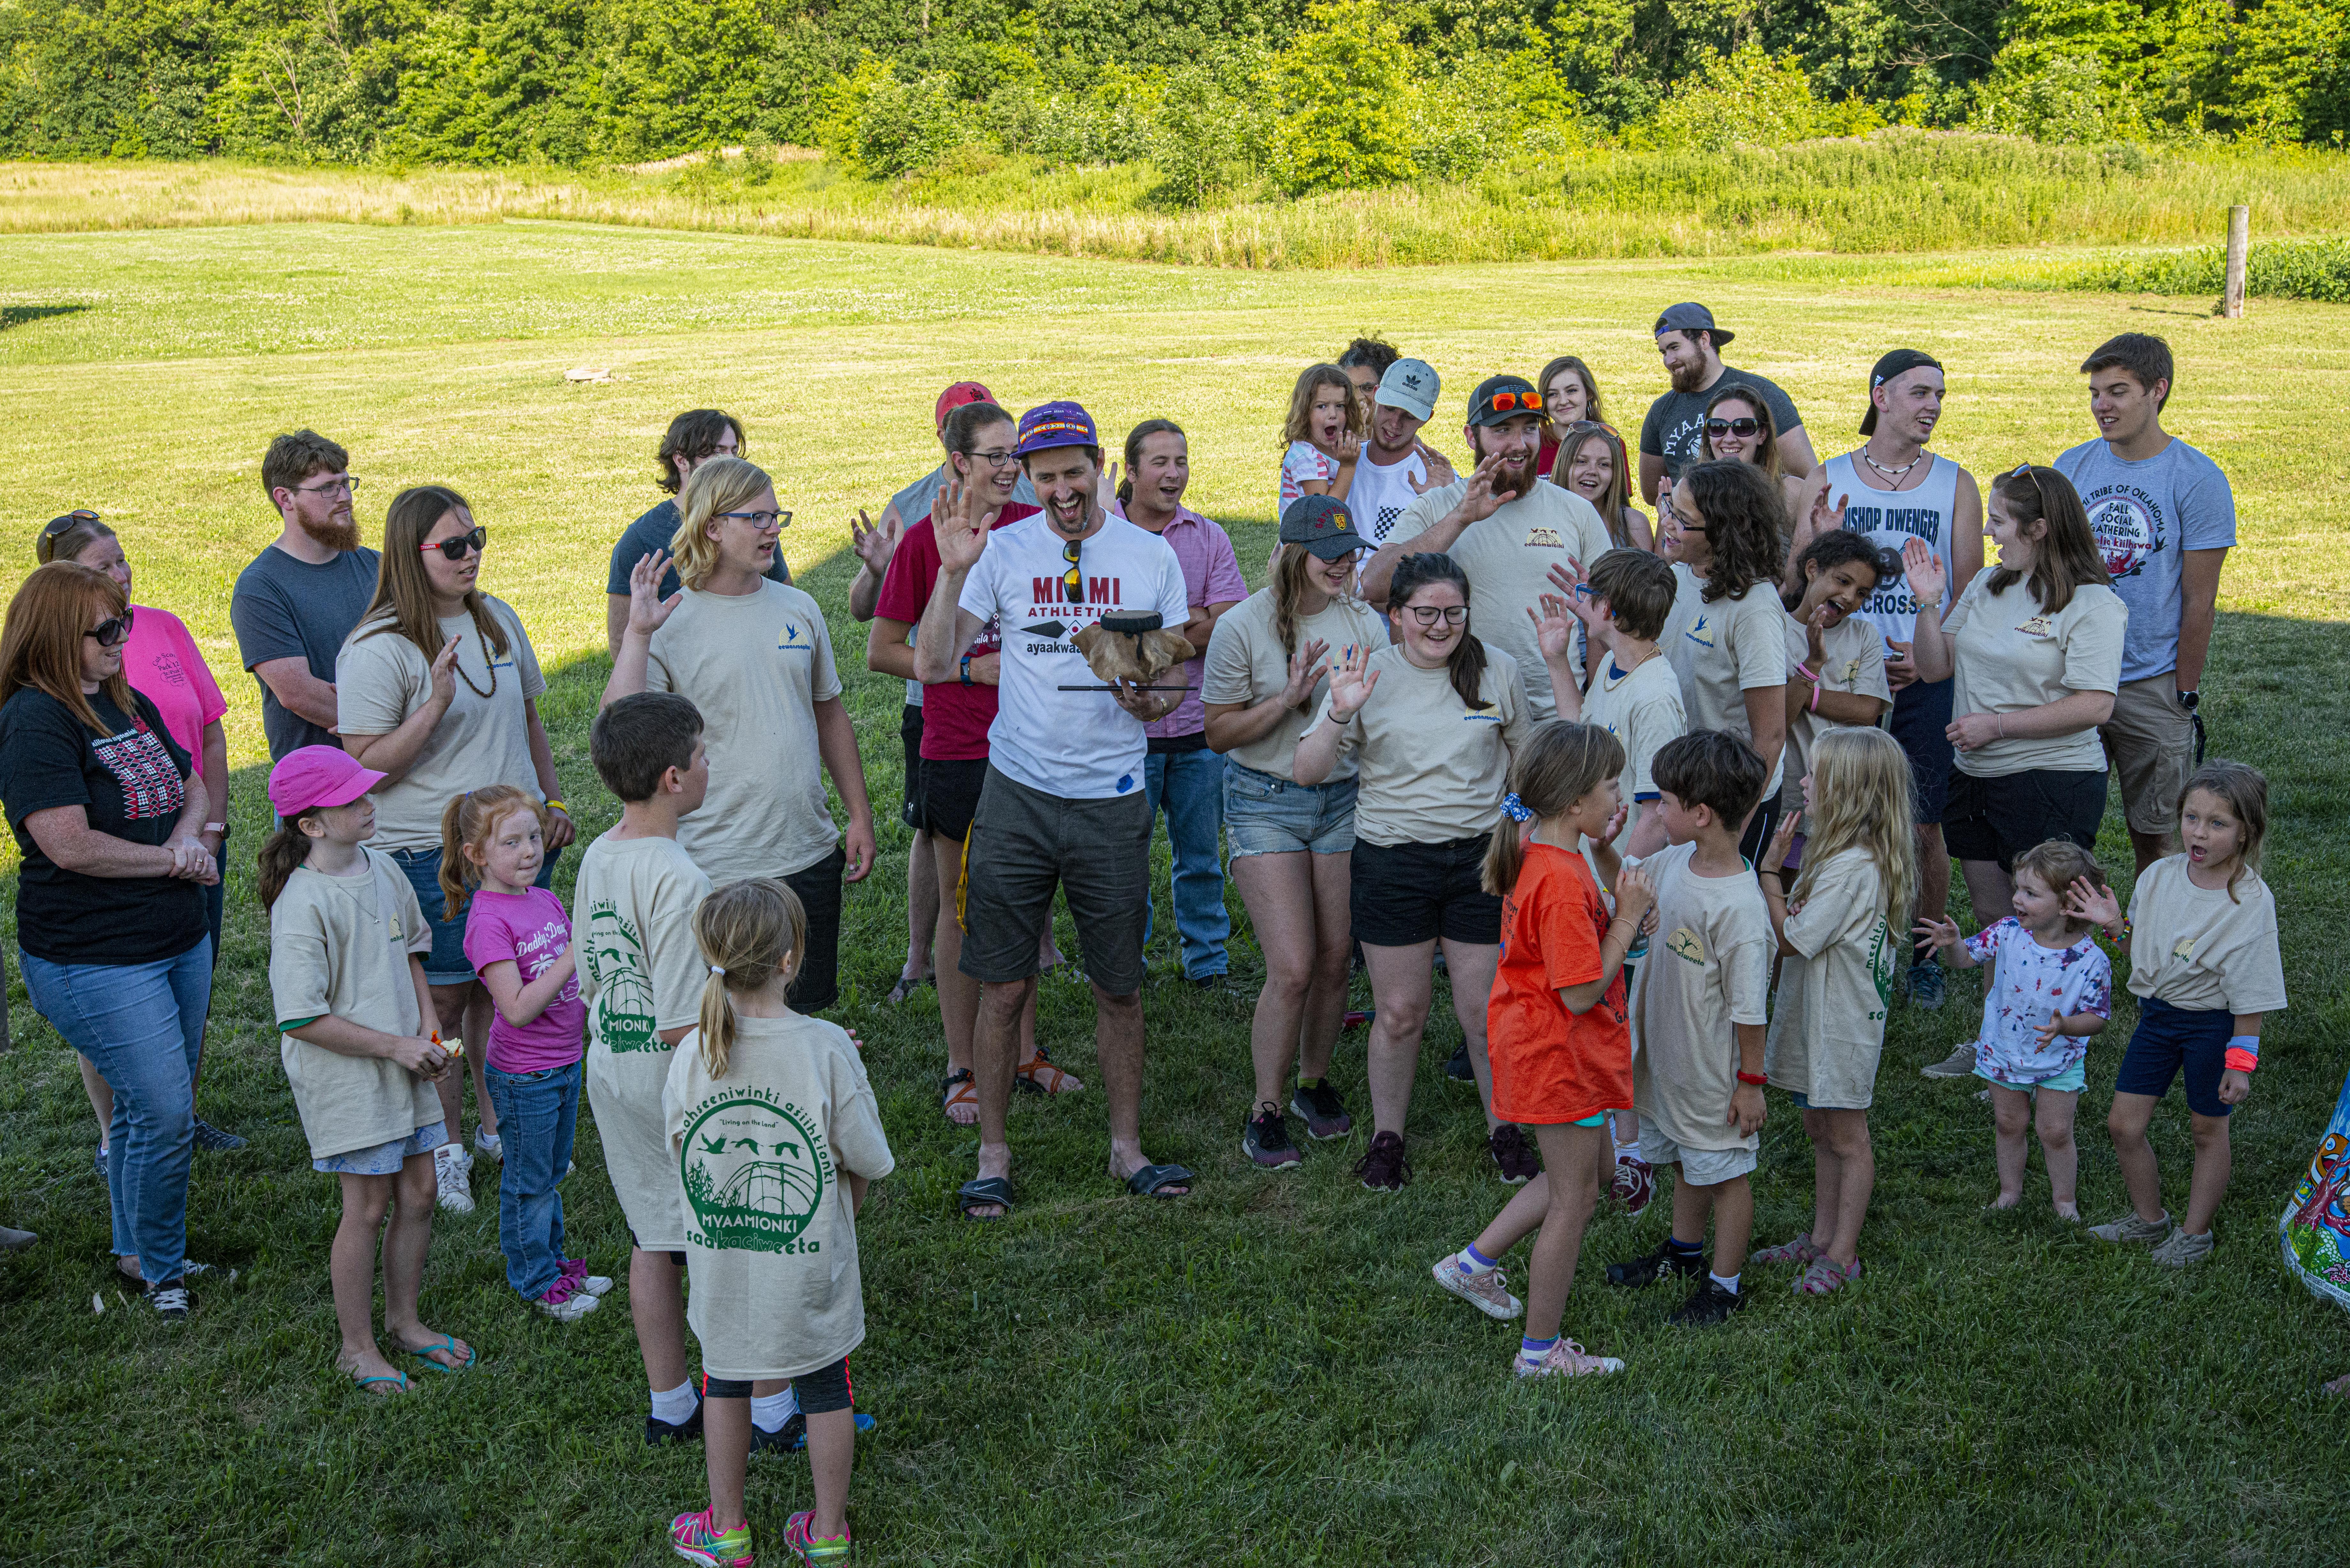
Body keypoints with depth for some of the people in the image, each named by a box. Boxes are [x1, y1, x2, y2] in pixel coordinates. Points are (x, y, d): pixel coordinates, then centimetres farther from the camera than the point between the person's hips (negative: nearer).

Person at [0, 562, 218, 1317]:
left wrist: (190, 834, -4)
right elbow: (71, 846, -23)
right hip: (95, 963, -8)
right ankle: (158, 1270, 13)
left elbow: (193, 786, 18)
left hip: (180, 941, 8)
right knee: (165, 1114, -7)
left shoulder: (126, 702, 10)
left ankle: (135, 1248, 34)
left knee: (148, 1108, 17)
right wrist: (173, 860, -13)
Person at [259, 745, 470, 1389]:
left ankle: (404, 1319, 32)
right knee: (369, 1207, 2)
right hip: (344, 1077, -7)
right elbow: (302, 1019, -22)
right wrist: (395, 1046, -18)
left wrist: (429, 1029, 3)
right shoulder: (303, 903, -21)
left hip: (405, 1065, 7)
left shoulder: (383, 870, 2)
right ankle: (357, 1346, 19)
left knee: (419, 1193, 13)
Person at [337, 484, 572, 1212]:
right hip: (431, 852, -6)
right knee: (442, 1001, 3)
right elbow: (367, 766, -16)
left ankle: (499, 1124, 30)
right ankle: (447, 1146, 17)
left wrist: (553, 799, 13)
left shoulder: (499, 620, 6)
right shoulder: (378, 647, -14)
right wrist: (435, 704, -26)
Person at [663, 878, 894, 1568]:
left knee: (725, 1384, 22)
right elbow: (865, 1161, -13)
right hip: (812, 1266, -2)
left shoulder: (692, 1052, -13)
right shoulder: (828, 1050, -21)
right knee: (825, 1389, 18)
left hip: (721, 1270, 2)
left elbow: (679, 1149, -1)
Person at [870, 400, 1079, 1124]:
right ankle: (962, 1068, 18)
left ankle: (1025, 1053, 27)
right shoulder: (926, 539, -8)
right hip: (957, 753, -4)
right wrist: (969, 668, -13)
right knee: (960, 905, 7)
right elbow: (881, 651, -5)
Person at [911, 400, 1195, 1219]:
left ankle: (1127, 1147, 26)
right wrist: (953, 571, -19)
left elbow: (1173, 687, 6)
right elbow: (932, 666, -7)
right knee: (1004, 987, 4)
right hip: (1017, 794, -1)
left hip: (1113, 798, 1)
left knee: (1120, 987, 10)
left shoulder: (1152, 557, 2)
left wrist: (1148, 699, -17)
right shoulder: (1001, 551, -1)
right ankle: (993, 1153, 19)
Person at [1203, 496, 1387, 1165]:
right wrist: (1289, 698, -18)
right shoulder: (1244, 626, -9)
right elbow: (1220, 733, -6)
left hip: (1342, 800, 4)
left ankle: (1316, 1081, 29)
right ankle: (1266, 1111, 4)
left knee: (1334, 960, 7)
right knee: (1293, 968, -11)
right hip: (1265, 803, -4)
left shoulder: (1363, 623, 2)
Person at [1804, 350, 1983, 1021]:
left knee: (1922, 825, 2)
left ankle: (1925, 956, 16)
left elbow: (1970, 590, 3)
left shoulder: (1955, 485, 6)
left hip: (1926, 678, 0)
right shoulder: (1828, 481, 6)